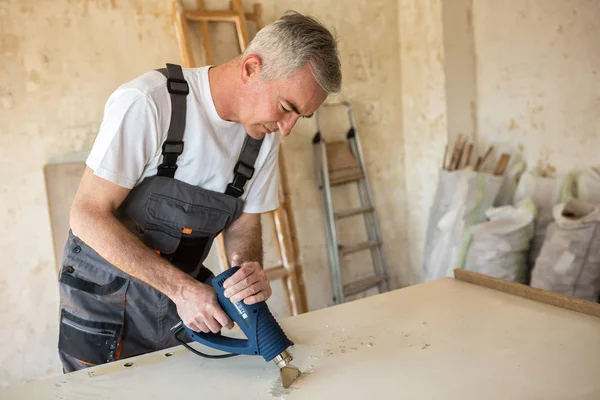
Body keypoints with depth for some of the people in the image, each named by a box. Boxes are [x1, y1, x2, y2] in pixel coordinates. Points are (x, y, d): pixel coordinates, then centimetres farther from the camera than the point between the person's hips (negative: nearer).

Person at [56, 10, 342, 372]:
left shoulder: (264, 134, -5)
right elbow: (88, 216, -22)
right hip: (106, 292, -4)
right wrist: (181, 286, -26)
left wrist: (252, 270, -20)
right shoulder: (148, 102, -25)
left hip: (182, 290, 5)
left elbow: (244, 223, 2)